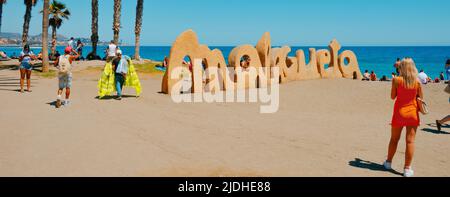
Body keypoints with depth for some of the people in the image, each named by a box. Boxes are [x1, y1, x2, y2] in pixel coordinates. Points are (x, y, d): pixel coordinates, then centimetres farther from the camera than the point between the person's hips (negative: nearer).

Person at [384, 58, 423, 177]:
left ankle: (388, 162, 28)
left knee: (394, 139, 14)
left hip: (399, 112, 0)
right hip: (412, 113, 0)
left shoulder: (397, 80, -10)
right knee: (410, 141, 2)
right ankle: (407, 169, 4)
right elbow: (421, 97, 4)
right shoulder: (417, 82, -5)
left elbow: (392, 97, -3)